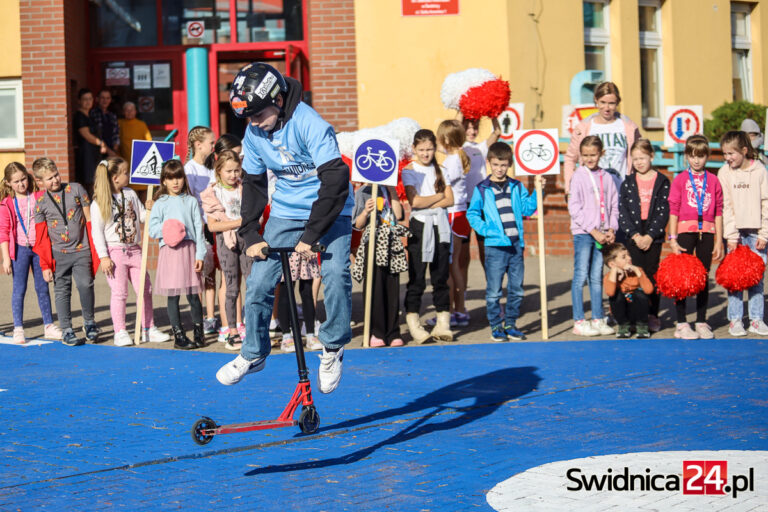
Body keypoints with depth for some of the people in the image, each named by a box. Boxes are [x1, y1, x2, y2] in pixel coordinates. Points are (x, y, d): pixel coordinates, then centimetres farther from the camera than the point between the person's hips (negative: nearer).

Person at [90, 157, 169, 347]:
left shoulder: (131, 194, 10)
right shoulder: (99, 203, -7)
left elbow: (143, 216, 16)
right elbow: (97, 232, -9)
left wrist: (152, 209, -6)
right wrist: (104, 257, -13)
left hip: (134, 250, 6)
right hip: (114, 252, -6)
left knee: (145, 290, 7)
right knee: (119, 293, -3)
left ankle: (148, 329, 16)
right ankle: (120, 333, 6)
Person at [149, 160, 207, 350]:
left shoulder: (191, 201, 9)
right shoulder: (161, 203, 7)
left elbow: (199, 228, 7)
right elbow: (152, 229, 5)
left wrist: (200, 255, 1)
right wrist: (165, 229, -16)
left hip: (189, 250, 0)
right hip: (169, 251, 0)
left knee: (193, 295, 0)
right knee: (173, 296, 1)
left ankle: (198, 332, 14)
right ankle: (178, 335, 9)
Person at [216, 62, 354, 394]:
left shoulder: (311, 125, -25)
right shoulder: (253, 134, -5)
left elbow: (336, 180, -29)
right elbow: (252, 183, 8)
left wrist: (311, 235, -31)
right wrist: (250, 235, -2)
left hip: (329, 211, -5)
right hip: (285, 212, 5)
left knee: (335, 275, -25)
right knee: (258, 282, -3)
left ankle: (333, 348, -4)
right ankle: (253, 354, 17)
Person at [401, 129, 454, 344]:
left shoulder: (440, 170, 11)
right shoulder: (409, 171, 0)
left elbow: (449, 200, 2)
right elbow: (415, 201, -12)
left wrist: (427, 203, -11)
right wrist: (439, 195, -2)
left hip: (440, 227, 4)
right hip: (419, 227, -4)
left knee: (441, 277, 3)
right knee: (417, 279, -4)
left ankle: (443, 323, 7)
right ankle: (413, 324, 1)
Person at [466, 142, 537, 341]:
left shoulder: (517, 187, 11)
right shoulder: (482, 189, 1)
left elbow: (527, 208, 7)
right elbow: (472, 213, 2)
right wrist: (484, 229, -11)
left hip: (516, 245, 4)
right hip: (495, 246, -4)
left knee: (516, 289, 9)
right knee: (494, 291, -1)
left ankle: (510, 324, 19)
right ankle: (496, 326, 8)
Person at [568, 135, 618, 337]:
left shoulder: (606, 177, 9)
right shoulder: (579, 176, -3)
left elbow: (614, 205, 13)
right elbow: (574, 208, -9)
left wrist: (611, 229, -2)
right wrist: (593, 231, -12)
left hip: (601, 234, 4)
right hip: (583, 232, -4)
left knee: (597, 277, 8)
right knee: (581, 276, -4)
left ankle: (598, 320, 14)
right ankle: (579, 322, -1)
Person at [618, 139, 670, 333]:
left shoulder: (662, 182, 3)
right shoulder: (628, 182, 7)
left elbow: (664, 211, -2)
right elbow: (623, 211, 1)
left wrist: (650, 235, -11)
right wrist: (635, 235, -10)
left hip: (654, 235, -1)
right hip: (632, 235, 1)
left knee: (652, 273, 1)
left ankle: (652, 315, 9)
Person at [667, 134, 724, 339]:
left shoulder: (713, 181, 8)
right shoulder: (680, 180, 3)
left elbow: (718, 213, 8)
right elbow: (673, 210, 0)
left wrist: (719, 242, 5)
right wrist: (672, 239, -7)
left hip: (706, 232, 2)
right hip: (685, 230, -2)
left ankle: (702, 322, 15)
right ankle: (681, 324, 4)